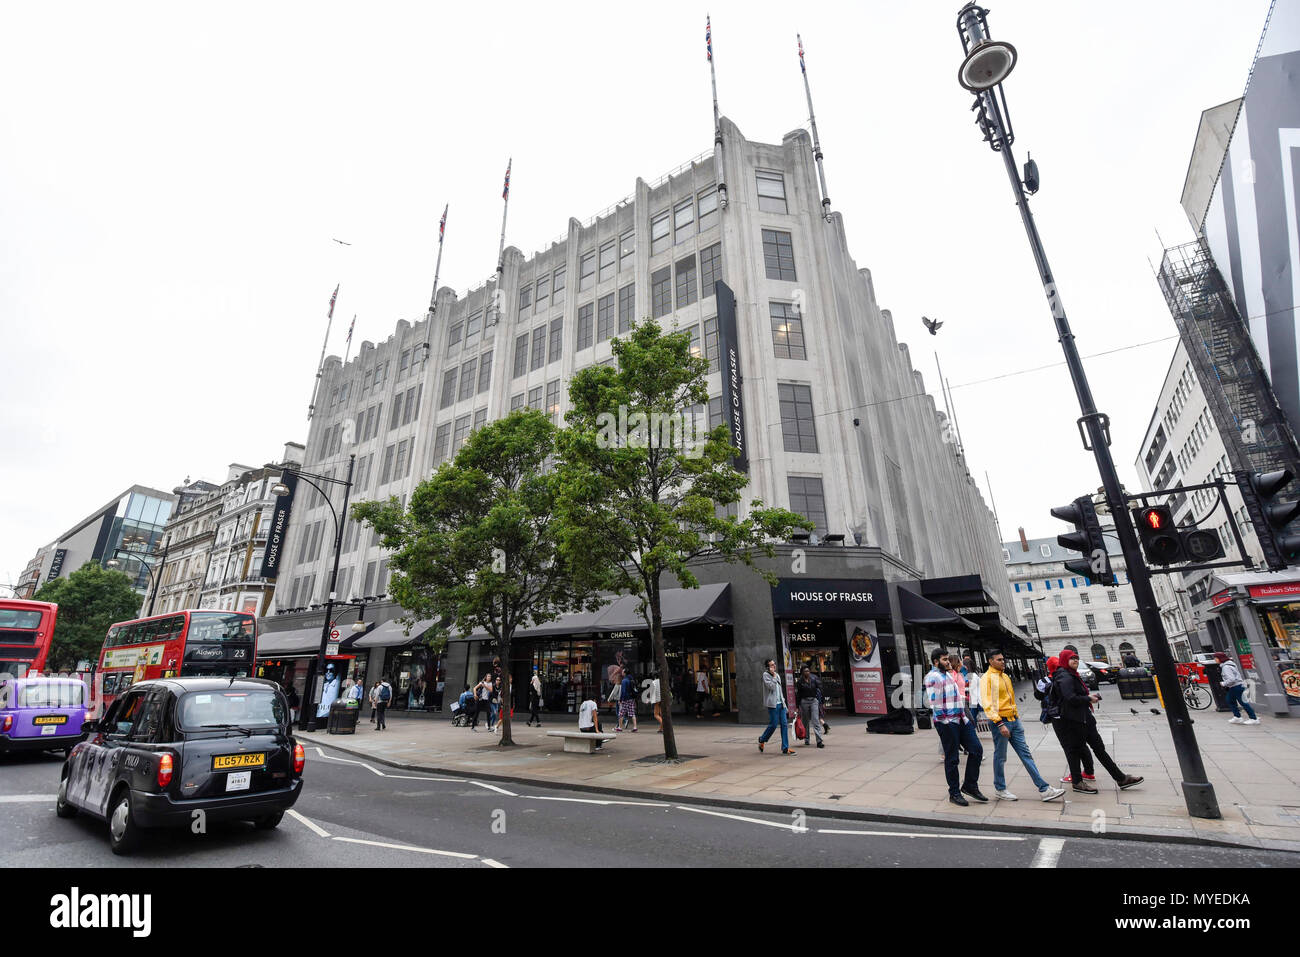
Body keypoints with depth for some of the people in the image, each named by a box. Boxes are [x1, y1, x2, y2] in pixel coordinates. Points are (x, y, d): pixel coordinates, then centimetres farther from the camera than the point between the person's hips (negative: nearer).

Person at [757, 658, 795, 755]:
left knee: (784, 724, 0)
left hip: (780, 703, 7)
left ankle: (785, 748, 3)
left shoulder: (777, 675, 17)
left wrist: (783, 701, 18)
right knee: (773, 724, -5)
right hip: (772, 704, -7)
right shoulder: (766, 675, -6)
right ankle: (762, 740, 18)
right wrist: (774, 675, -14)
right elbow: (771, 687, -17)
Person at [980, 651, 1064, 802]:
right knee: (1000, 757, 3)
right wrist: (999, 723, -23)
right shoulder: (987, 678, -12)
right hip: (1000, 722, -7)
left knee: (1026, 754, 7)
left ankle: (1044, 789, 10)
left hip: (1014, 721, 7)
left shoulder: (1005, 676, 15)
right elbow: (987, 703, -18)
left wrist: (1016, 716, 17)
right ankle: (999, 790, 16)